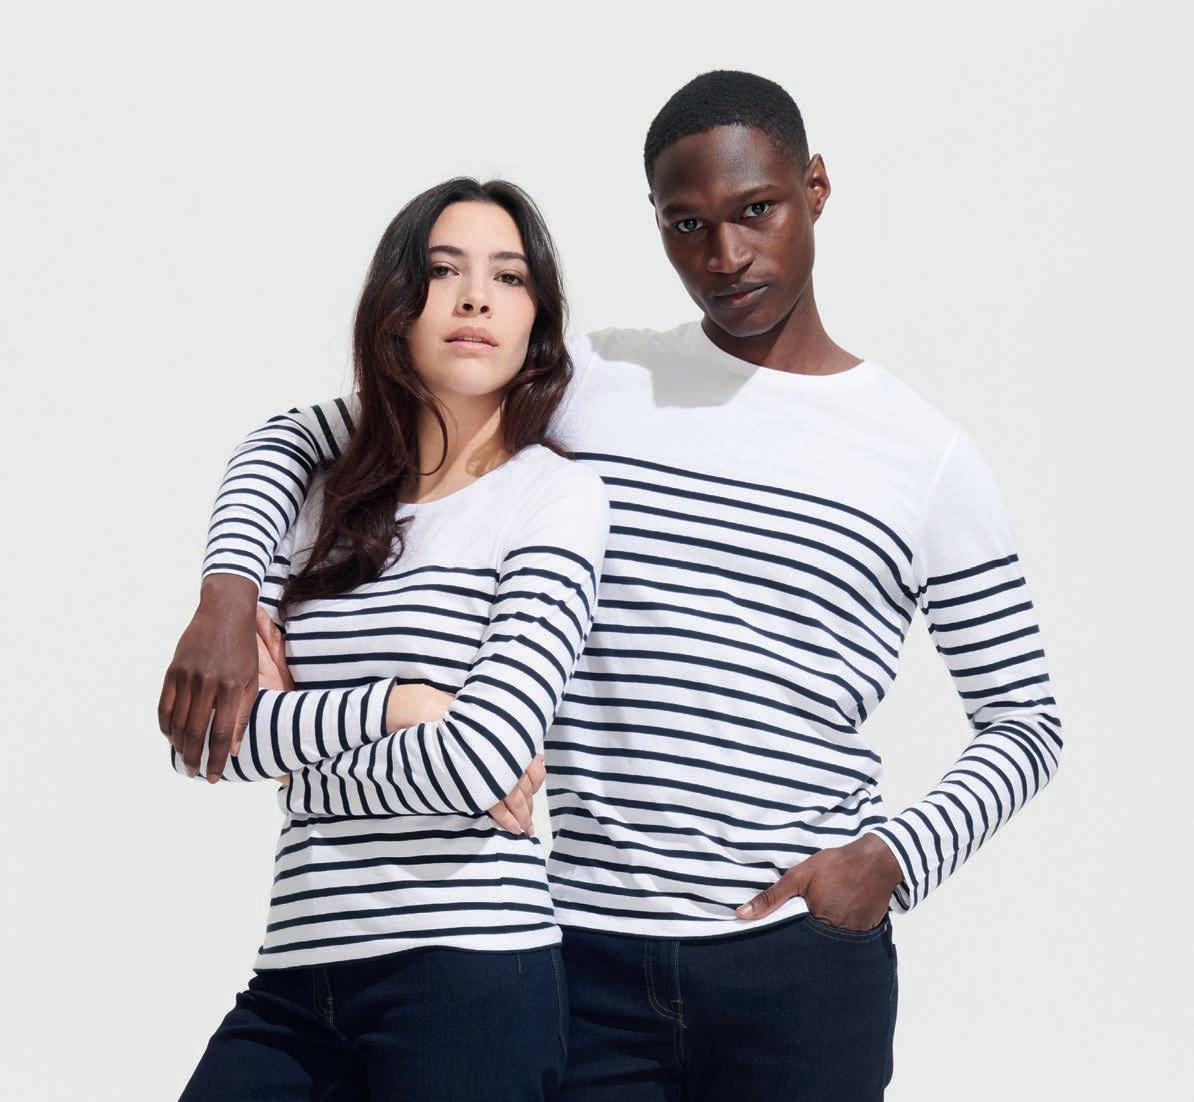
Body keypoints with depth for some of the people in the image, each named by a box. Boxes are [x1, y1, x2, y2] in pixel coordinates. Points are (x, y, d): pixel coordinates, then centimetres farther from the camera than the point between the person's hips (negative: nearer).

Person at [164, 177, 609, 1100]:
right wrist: (395, 704, -10)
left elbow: (485, 759, -16)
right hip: (298, 977, 5)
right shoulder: (326, 505, 14)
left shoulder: (555, 494, -2)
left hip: (469, 977, -5)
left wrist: (293, 762, -1)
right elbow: (197, 733, 2)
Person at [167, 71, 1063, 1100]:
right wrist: (230, 593, -9)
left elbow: (1023, 718, 12)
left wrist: (899, 857, -7)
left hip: (803, 966, 0)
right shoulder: (585, 382, 6)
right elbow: (305, 436, 11)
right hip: (582, 955, 1)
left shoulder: (926, 453, 5)